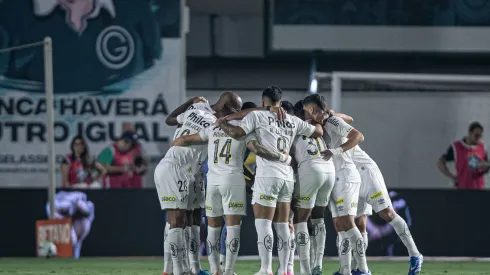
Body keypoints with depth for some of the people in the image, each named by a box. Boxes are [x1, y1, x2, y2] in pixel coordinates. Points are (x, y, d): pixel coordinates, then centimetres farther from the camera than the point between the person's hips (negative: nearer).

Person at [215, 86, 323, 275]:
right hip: (287, 176, 6)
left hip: (268, 175, -6)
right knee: (282, 224, 9)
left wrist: (222, 124, 9)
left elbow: (237, 133, -10)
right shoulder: (293, 121, 16)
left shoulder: (257, 116, 0)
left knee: (263, 222, -5)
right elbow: (318, 132, 24)